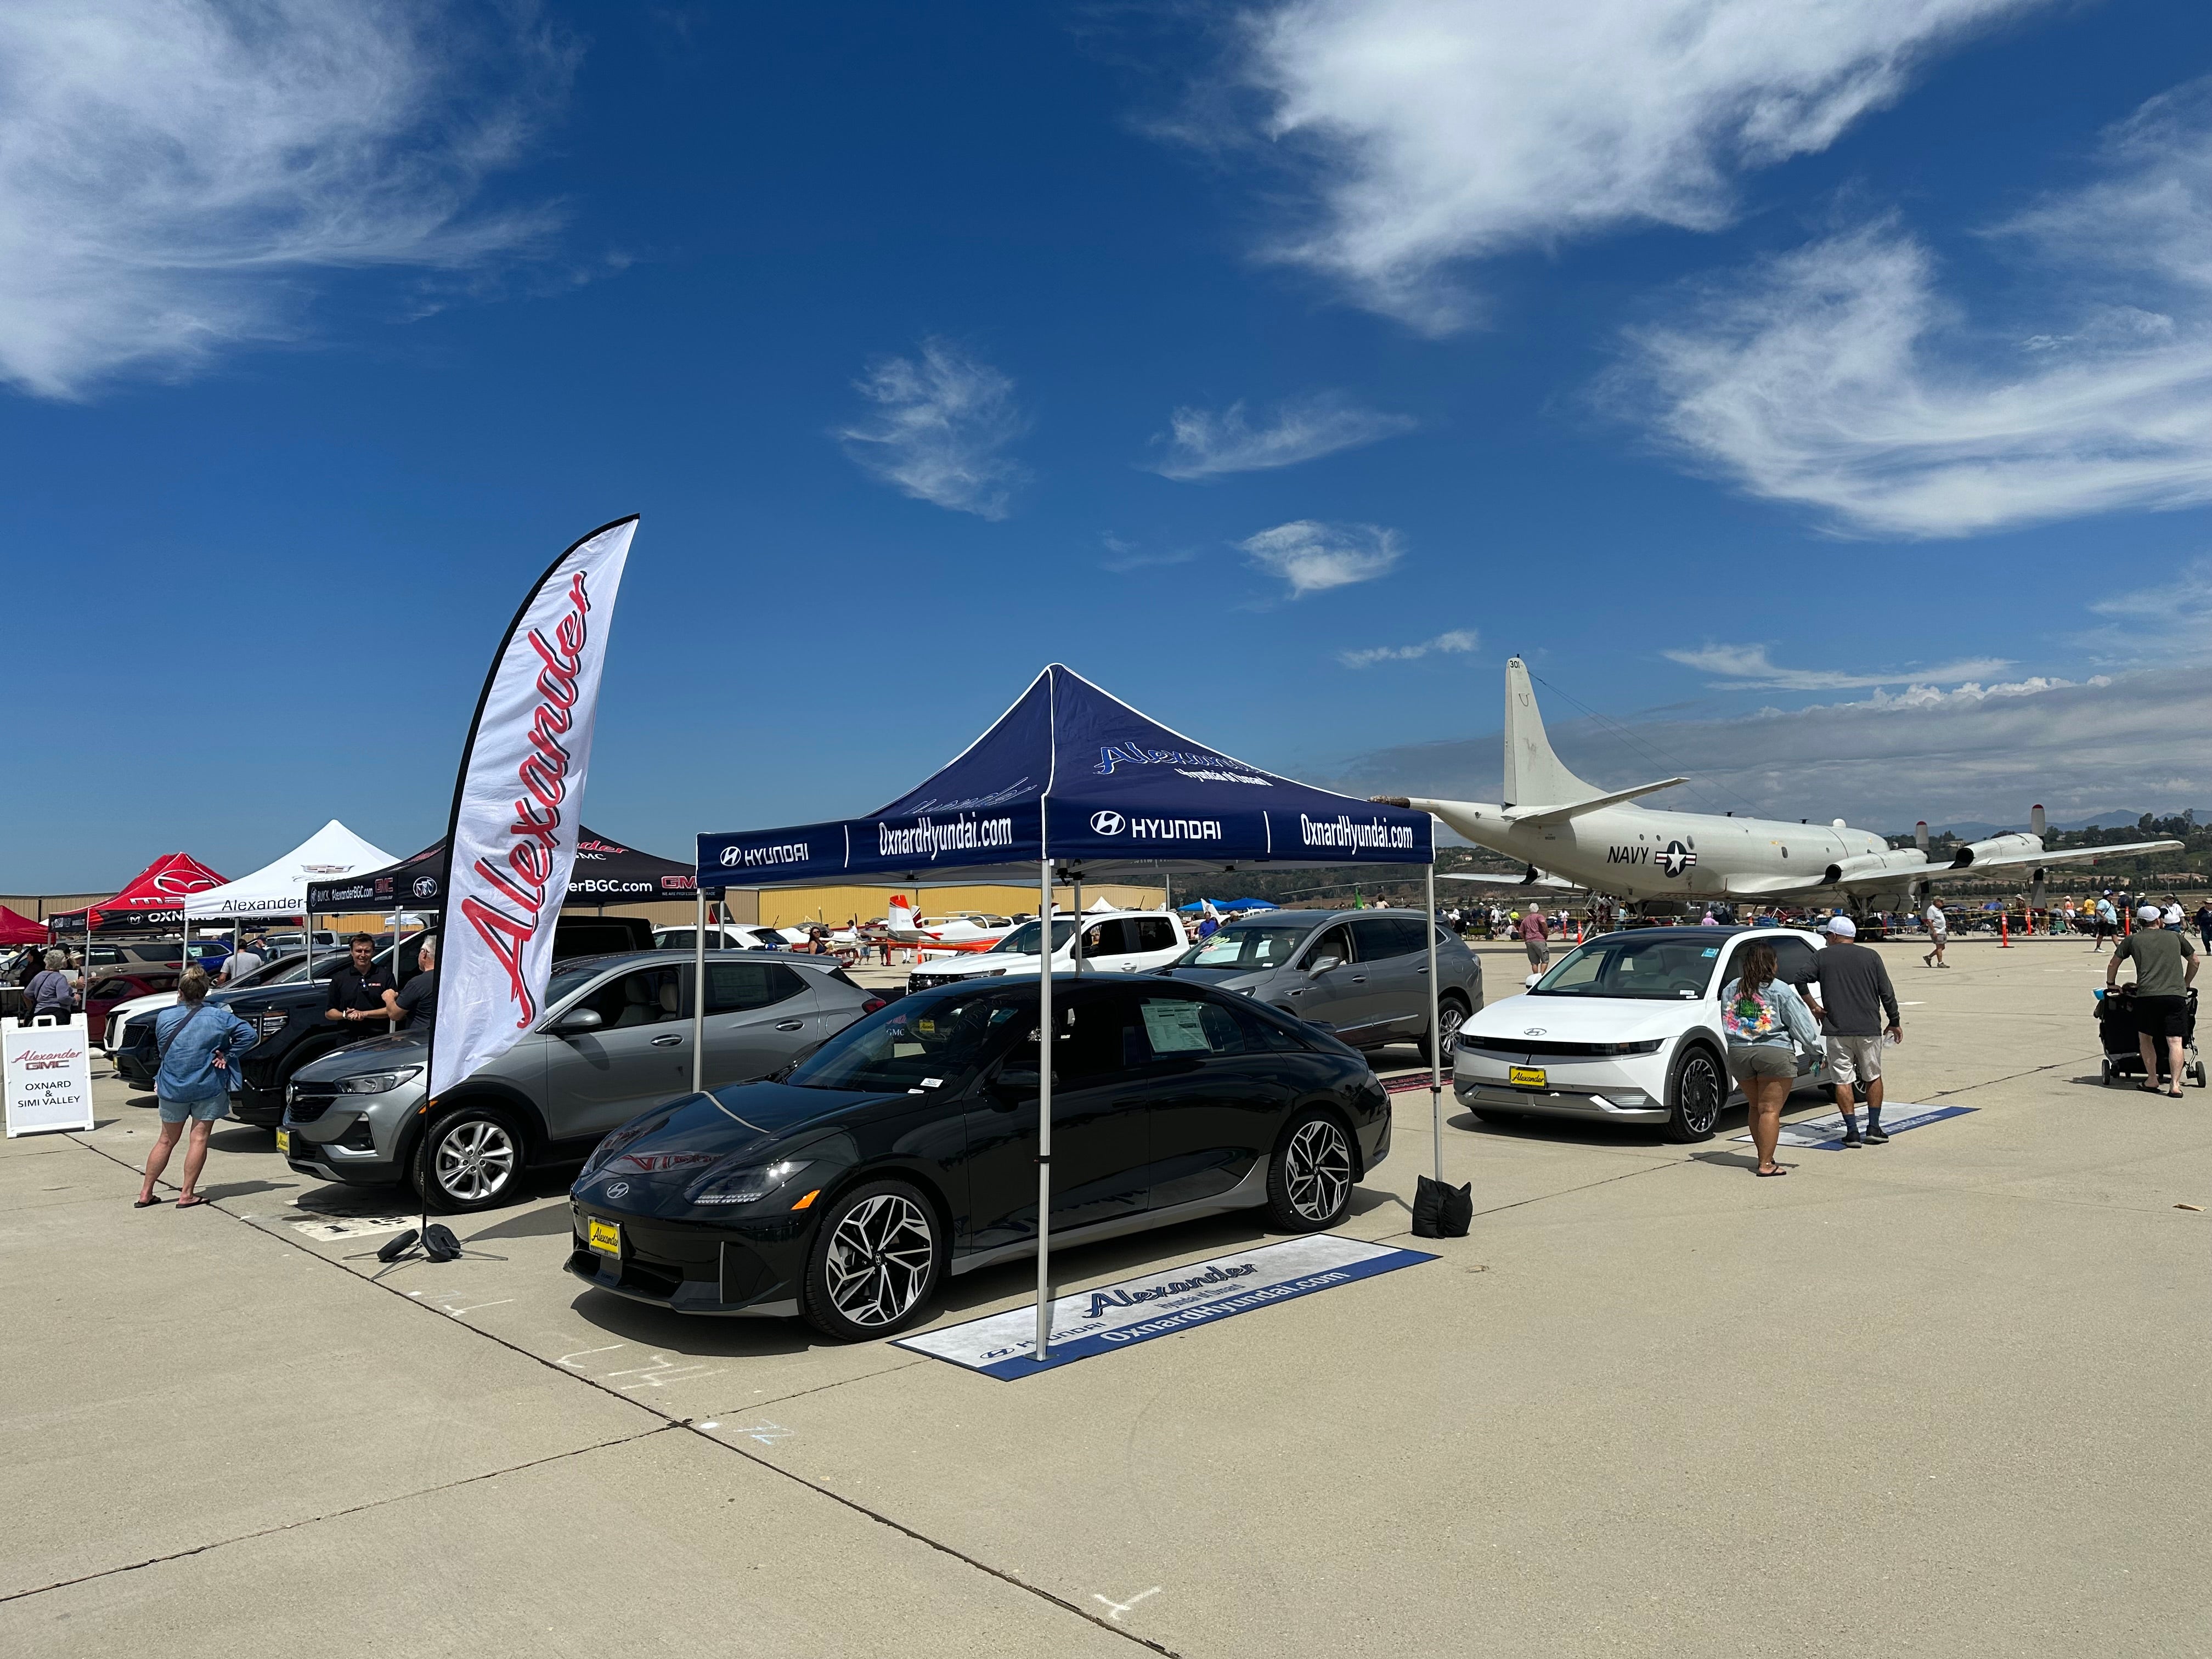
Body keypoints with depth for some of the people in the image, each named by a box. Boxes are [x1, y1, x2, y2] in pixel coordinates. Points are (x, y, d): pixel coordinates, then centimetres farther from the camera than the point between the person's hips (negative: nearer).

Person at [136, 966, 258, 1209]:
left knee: (166, 1140, 16)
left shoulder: (164, 1018, -4)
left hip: (172, 1088, 3)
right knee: (199, 1139, 3)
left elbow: (160, 1051, 8)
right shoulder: (218, 1017, -9)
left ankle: (145, 1193, 22)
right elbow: (250, 1035, -13)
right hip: (208, 1088, -2)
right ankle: (187, 1195, 4)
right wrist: (227, 1055, -6)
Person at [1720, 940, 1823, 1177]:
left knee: (1756, 1108, 17)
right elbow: (1801, 1025, -3)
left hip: (1738, 1054, 5)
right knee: (1770, 1110, -2)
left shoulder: (1730, 989, 9)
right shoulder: (1780, 991, -5)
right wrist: (1816, 1047, 7)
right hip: (1774, 1054, -5)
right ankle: (1766, 1164, -4)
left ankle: (1763, 1157, 22)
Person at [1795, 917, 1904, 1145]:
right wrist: (1895, 1022, 13)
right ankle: (1874, 1128, 16)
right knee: (1873, 1077, 16)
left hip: (1836, 1030, -2)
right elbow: (1887, 992, 4)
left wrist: (1813, 1006, 5)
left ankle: (1852, 1131, -1)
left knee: (1842, 1081, 3)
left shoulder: (1822, 957, 1)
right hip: (1869, 1029, 2)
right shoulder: (1871, 956, 4)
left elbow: (1801, 981, -6)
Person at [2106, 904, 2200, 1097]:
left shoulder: (2132, 940, 14)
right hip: (2176, 995, 1)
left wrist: (2110, 985, 36)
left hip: (2148, 995, -1)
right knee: (2175, 1041, -1)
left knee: (2145, 1038, 15)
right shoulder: (2176, 937, 18)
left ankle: (2152, 1080, 15)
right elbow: (2194, 961, 30)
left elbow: (2113, 964, 20)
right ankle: (2175, 1084, -8)